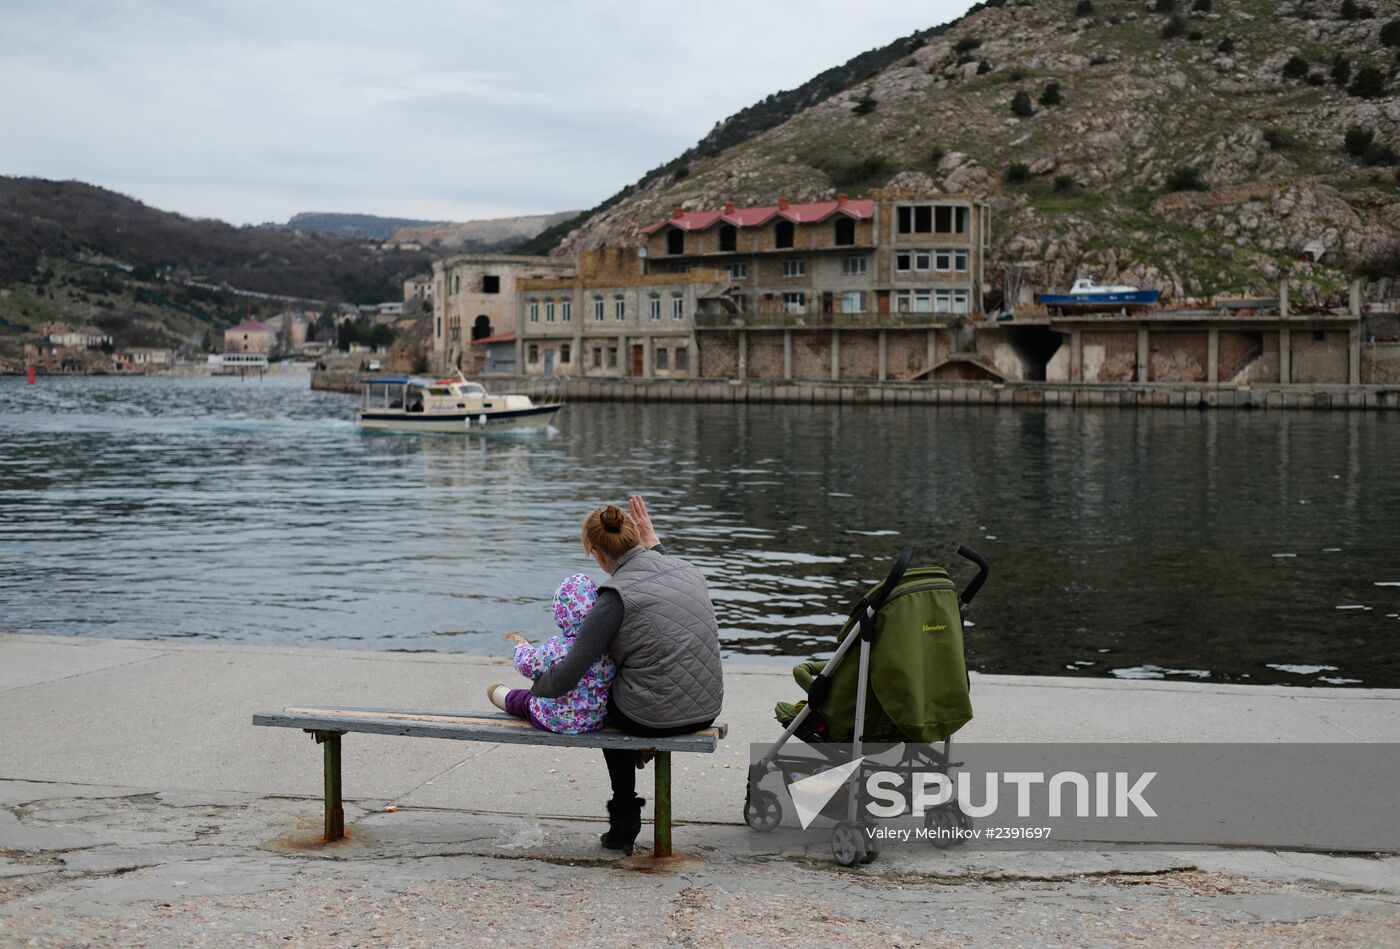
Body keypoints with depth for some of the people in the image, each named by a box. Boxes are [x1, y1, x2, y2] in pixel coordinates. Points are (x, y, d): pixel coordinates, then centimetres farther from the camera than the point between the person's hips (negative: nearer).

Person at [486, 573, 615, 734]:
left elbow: (526, 666, -9)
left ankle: (506, 698, 61)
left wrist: (522, 645, 13)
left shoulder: (554, 649, -28)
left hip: (555, 720, -4)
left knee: (521, 698, 28)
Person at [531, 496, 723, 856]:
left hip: (655, 718, -6)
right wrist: (653, 542, 27)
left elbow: (568, 675, -17)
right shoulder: (686, 569, 2)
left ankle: (623, 826, 38)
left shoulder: (616, 596, -18)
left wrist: (535, 688, 3)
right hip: (706, 712, 6)